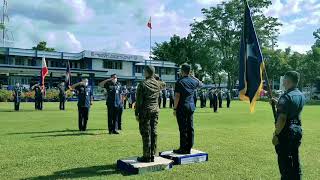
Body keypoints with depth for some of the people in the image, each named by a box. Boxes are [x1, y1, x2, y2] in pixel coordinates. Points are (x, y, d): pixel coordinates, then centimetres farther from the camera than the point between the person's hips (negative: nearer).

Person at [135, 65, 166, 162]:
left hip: (145, 111, -5)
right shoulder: (158, 84, 6)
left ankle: (147, 157, 4)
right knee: (154, 133, 9)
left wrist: (136, 113, -5)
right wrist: (156, 77, 29)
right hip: (155, 110, 6)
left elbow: (139, 100, -10)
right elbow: (164, 84, 31)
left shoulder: (143, 84, -10)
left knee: (146, 134, -1)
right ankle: (152, 156, 15)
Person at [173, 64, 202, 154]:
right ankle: (189, 148, 16)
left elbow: (177, 96, -14)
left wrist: (175, 108, -7)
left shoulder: (180, 82, -10)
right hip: (191, 106, 6)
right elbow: (200, 83, 31)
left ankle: (183, 149, 4)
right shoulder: (193, 81, 7)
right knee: (190, 128, 9)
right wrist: (192, 76, 27)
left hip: (182, 107, -6)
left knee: (183, 128, -2)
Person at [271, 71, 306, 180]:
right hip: (297, 130, 8)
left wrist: (276, 134, -19)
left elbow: (282, 118, -24)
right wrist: (277, 103, 15)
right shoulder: (301, 96, 8)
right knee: (295, 159, 18)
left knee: (285, 162, 2)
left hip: (286, 131, -8)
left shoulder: (286, 96, -19)